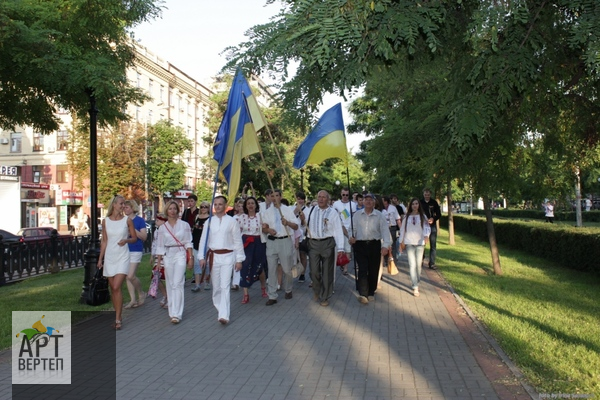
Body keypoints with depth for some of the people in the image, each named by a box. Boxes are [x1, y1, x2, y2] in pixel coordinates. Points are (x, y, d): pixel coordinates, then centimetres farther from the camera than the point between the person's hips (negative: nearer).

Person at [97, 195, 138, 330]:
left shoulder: (127, 220, -2)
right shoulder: (105, 221, 4)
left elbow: (134, 238, 5)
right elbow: (104, 241, 10)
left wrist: (126, 240, -16)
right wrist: (100, 258, 9)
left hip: (122, 257, -3)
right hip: (109, 257, 3)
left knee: (116, 287, -12)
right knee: (113, 288, 8)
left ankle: (118, 319, -4)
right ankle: (117, 315, 20)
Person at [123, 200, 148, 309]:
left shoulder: (140, 220, -4)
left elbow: (144, 237, -9)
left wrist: (133, 228, -18)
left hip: (135, 251, -6)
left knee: (131, 276, -13)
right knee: (127, 276, 6)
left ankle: (141, 294, 11)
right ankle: (133, 299, 14)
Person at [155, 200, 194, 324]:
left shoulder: (184, 225, 2)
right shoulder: (162, 228, 8)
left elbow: (188, 243, 3)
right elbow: (160, 246, 10)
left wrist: (191, 258, -3)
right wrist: (159, 262, 7)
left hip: (180, 254, -3)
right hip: (167, 256, 3)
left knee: (177, 284, -12)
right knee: (170, 285, 7)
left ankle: (176, 314, -13)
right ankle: (172, 311, 19)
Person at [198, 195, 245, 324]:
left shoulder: (231, 221, -3)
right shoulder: (209, 221, 4)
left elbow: (238, 241, 0)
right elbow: (203, 240, 7)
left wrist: (239, 260, -1)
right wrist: (202, 257, 0)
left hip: (228, 256, -3)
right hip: (213, 256, 3)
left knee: (225, 286, -11)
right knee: (216, 287, 12)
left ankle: (224, 315, -13)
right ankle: (220, 310, 31)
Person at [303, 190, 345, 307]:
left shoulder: (333, 213, -1)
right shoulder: (310, 211, 5)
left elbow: (338, 231, -3)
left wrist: (340, 248, -9)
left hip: (328, 243, -1)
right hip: (313, 243, 1)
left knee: (327, 271, 6)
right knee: (314, 271, 3)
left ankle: (324, 297, 20)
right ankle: (317, 291, 32)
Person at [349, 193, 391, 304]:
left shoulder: (379, 215, -1)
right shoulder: (357, 214, 5)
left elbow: (385, 230, -9)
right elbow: (353, 228, 7)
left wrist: (385, 245, -21)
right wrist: (351, 237, -15)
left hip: (374, 245, 0)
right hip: (360, 245, 0)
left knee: (373, 270, 8)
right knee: (362, 269, -8)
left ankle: (371, 293, 25)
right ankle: (363, 294, -11)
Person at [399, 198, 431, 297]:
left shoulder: (423, 216, 5)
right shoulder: (407, 217, 7)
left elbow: (427, 227, -9)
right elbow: (402, 229, 10)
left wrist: (426, 235, -29)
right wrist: (401, 242, 9)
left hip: (420, 243, 0)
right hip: (409, 243, 0)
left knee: (418, 264, 6)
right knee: (412, 265, -7)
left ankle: (416, 282, 26)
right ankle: (415, 287, -9)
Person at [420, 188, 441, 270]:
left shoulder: (434, 202, 1)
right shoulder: (420, 202, -1)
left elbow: (439, 214, 5)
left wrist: (433, 219, -14)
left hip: (432, 225, 1)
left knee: (433, 245, 0)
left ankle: (432, 263, 5)